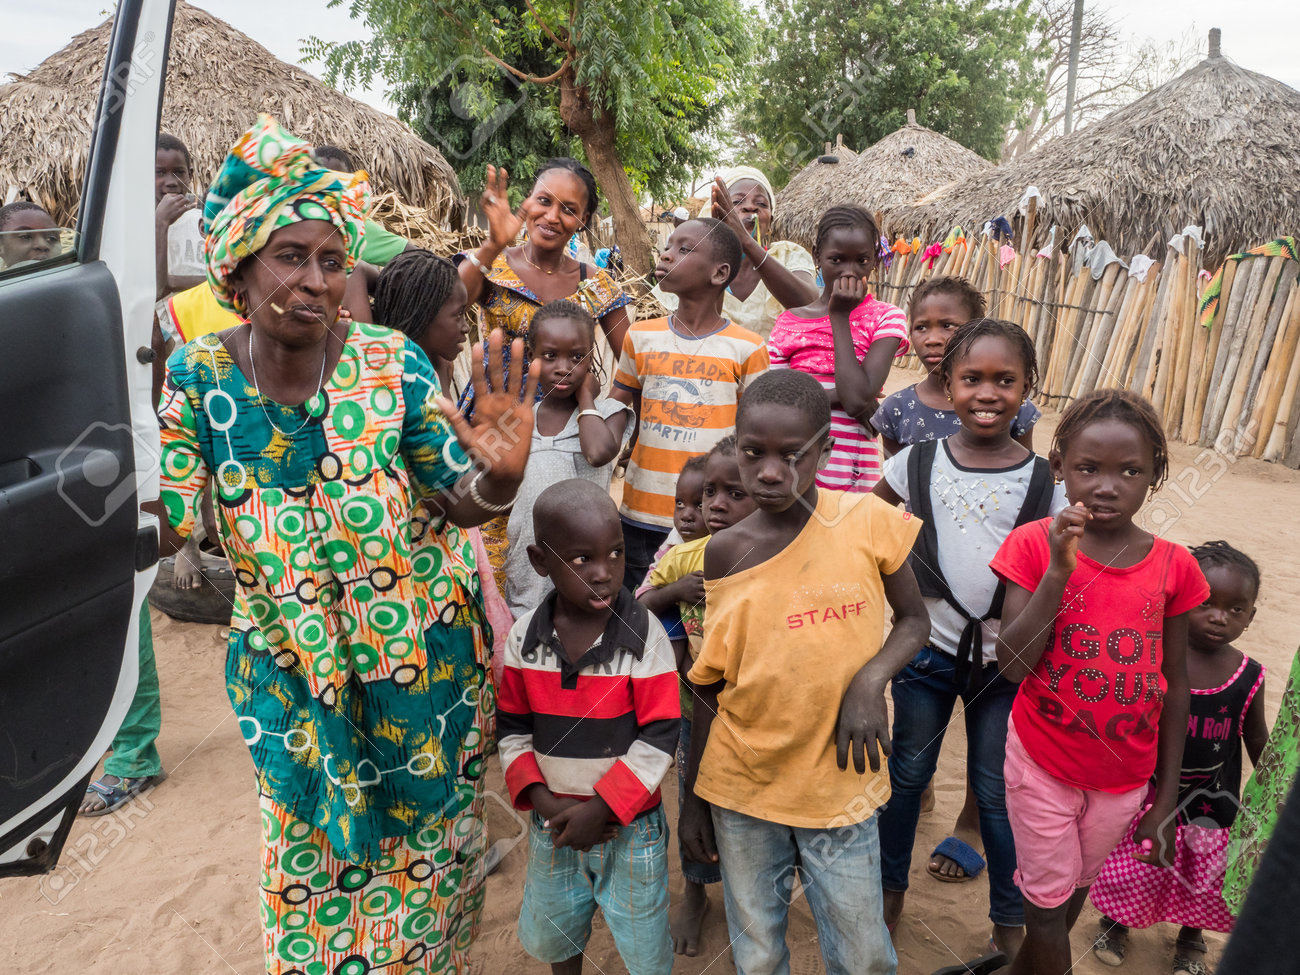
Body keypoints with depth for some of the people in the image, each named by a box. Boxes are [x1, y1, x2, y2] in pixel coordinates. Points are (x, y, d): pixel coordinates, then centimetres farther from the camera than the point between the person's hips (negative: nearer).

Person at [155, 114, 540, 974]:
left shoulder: (391, 360, -17)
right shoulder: (199, 376, -13)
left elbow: (462, 504, -14)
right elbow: (162, 525, -10)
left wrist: (501, 476, -35)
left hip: (418, 652, -1)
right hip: (286, 665, 1)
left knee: (425, 844, 20)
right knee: (311, 848, 22)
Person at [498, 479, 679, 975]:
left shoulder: (643, 635, -18)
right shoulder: (525, 636, -9)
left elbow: (658, 739, -16)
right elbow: (513, 730, -1)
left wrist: (601, 808, -18)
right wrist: (544, 801, -13)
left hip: (629, 825, -3)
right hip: (553, 823, 3)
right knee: (552, 933, 25)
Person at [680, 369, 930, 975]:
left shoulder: (867, 521, -11)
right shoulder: (724, 553, -7)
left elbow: (913, 620, 2)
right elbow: (709, 684, 2)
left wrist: (870, 678, -19)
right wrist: (693, 798, 7)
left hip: (839, 784, -1)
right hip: (741, 787, 1)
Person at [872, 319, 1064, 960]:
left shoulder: (1044, 481, -7)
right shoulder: (918, 462, -6)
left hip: (1005, 656, 0)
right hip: (927, 646, 1)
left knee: (996, 790, 13)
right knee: (907, 773, 17)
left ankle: (1009, 920, 35)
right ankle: (889, 888, 39)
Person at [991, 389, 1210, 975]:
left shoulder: (1174, 566, -7)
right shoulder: (1034, 545, -14)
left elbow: (1175, 684, 0)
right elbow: (1012, 664, -20)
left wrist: (1167, 797, 3)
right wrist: (1059, 571, -29)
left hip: (1125, 777, 3)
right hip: (1043, 764, -3)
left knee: (1075, 888, 22)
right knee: (1048, 903, 10)